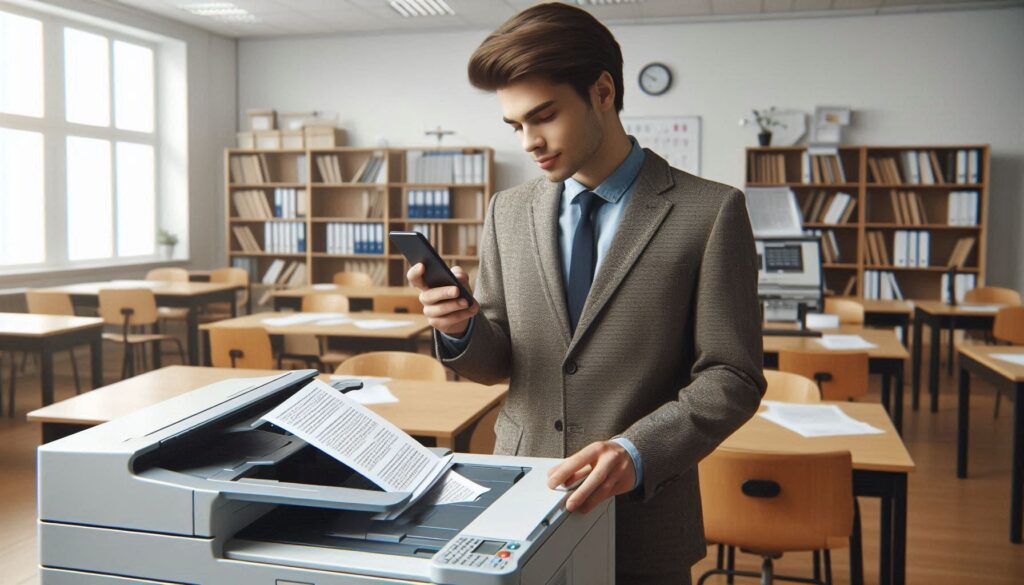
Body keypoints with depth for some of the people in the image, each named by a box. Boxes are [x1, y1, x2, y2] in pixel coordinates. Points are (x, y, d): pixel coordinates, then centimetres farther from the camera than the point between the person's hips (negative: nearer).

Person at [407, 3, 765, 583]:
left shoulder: (711, 212, -9)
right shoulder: (509, 212, 3)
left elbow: (731, 376, -10)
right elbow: (497, 361, 9)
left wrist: (635, 452, -24)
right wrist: (460, 329, -13)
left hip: (642, 518, -3)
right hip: (519, 499, 3)